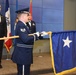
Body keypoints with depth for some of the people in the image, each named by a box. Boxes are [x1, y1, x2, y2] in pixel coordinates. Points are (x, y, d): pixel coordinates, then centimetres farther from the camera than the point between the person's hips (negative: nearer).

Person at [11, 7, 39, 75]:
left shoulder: (22, 25, 12)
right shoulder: (21, 25, -20)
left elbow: (28, 36, 17)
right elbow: (26, 39, -29)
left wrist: (38, 34, 9)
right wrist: (36, 35, -15)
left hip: (24, 53, 11)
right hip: (22, 54, -11)